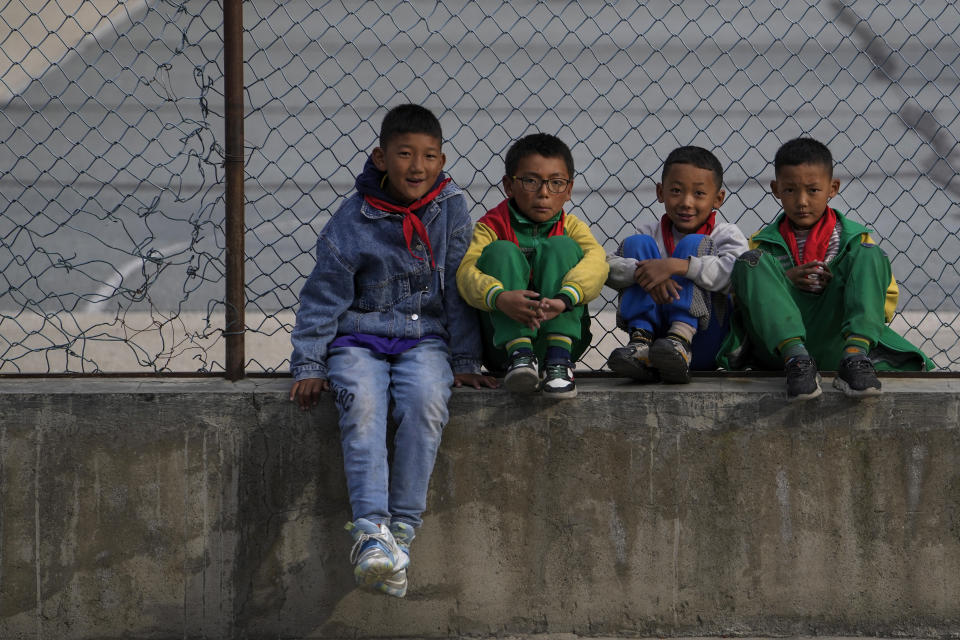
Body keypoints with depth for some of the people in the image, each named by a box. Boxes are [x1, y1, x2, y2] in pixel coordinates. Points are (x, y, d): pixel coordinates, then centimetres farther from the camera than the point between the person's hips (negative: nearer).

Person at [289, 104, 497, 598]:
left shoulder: (451, 210, 2)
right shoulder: (353, 220, -3)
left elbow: (460, 289, 5)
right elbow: (323, 296, 2)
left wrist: (464, 362, 3)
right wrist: (308, 366, -3)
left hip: (423, 339, 1)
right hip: (358, 338, -1)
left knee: (426, 400, -32)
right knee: (362, 404, -32)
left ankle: (403, 529, -27)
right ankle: (370, 532, -40)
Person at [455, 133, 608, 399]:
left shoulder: (571, 227, 10)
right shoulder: (491, 226, 5)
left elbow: (596, 261, -14)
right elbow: (467, 272, -15)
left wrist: (563, 300, -37)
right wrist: (500, 298, -39)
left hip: (561, 334, 1)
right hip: (502, 341, -1)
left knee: (560, 246, -16)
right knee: (501, 251, -18)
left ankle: (558, 359, -31)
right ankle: (519, 354, -38)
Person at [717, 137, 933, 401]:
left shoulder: (852, 237, 16)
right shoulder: (765, 243, 18)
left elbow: (888, 300, 12)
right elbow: (742, 298, 10)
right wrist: (785, 282, -6)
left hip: (831, 344, 0)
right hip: (777, 342, 0)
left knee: (869, 254, -12)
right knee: (751, 261, -17)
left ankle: (854, 357, -37)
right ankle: (795, 360, -38)